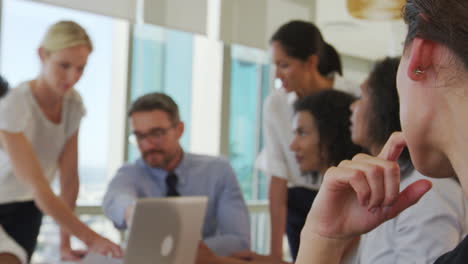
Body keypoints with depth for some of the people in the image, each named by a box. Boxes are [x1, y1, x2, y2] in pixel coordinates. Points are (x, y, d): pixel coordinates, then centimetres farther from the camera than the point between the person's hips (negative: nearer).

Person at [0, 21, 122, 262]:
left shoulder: (73, 103, -9)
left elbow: (69, 178, -8)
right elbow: (40, 189, -33)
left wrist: (65, 242, -13)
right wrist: (91, 240, -38)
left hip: (26, 211, 5)